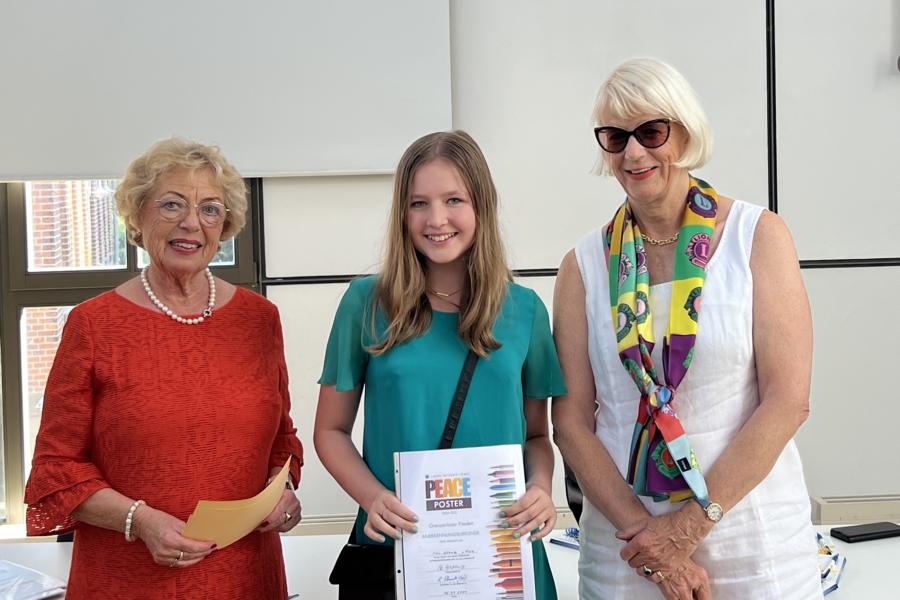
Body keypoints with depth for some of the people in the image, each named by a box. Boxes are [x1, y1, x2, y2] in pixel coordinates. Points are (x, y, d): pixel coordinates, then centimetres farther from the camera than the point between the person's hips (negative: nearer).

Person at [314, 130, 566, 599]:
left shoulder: (525, 310, 0)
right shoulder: (367, 302, -5)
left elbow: (536, 433, 8)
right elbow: (331, 429, 1)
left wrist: (540, 486, -11)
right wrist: (371, 496, -16)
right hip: (395, 544, -1)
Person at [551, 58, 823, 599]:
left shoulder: (758, 235, -4)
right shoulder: (585, 264, 1)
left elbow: (788, 401, -9)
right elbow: (572, 421, -2)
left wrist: (691, 524, -13)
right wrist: (642, 533, -12)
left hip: (754, 540, -1)